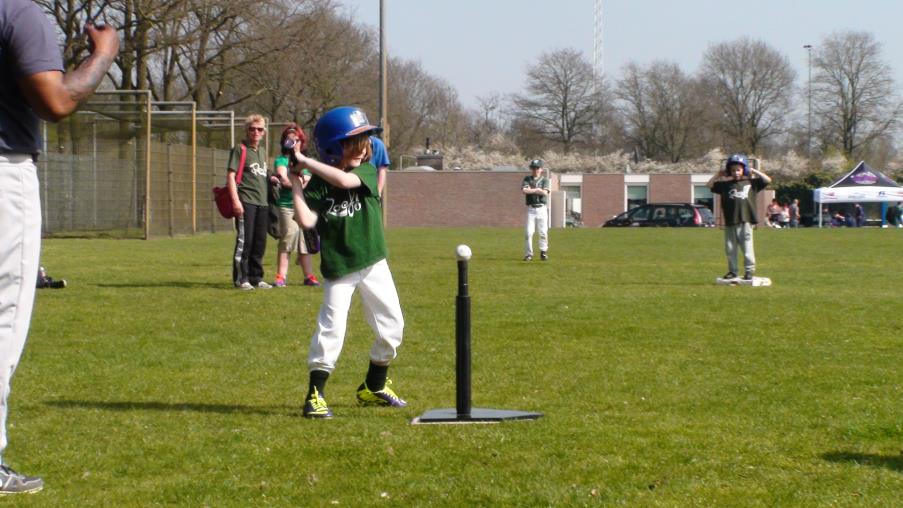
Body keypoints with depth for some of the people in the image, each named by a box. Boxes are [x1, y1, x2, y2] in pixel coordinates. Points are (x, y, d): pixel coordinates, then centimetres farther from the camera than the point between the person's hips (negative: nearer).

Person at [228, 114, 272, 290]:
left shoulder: (262, 151, 19)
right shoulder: (240, 150, -3)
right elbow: (231, 175, -10)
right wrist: (235, 201, -18)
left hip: (262, 202, 7)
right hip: (246, 202, -7)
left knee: (260, 242, 9)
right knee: (244, 241, -7)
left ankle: (256, 278, 17)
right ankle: (241, 279, -2)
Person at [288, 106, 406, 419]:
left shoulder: (367, 172, -4)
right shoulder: (317, 185, -5)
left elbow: (344, 180, -26)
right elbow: (306, 220, -18)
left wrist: (305, 162, -22)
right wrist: (295, 182, -14)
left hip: (373, 264, 3)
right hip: (338, 268, -3)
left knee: (392, 326, 8)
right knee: (332, 328, -13)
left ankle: (374, 388, 29)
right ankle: (314, 395, -5)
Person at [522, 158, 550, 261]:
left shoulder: (544, 180, 7)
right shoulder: (527, 179, 9)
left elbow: (545, 192, -11)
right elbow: (524, 191, -9)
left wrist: (531, 190, -7)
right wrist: (537, 190, -8)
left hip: (542, 209, 0)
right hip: (531, 209, 0)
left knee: (543, 232, -1)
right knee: (528, 232, -6)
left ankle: (543, 252, 10)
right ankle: (528, 254, -2)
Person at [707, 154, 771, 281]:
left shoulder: (751, 183, 6)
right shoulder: (725, 185, 11)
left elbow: (767, 180, 4)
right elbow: (709, 185, 16)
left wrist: (754, 172, 5)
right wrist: (719, 175, 11)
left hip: (745, 222, -3)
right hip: (730, 223, 3)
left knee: (747, 247, -4)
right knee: (730, 248, 7)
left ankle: (749, 270, 1)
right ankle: (732, 271, 15)